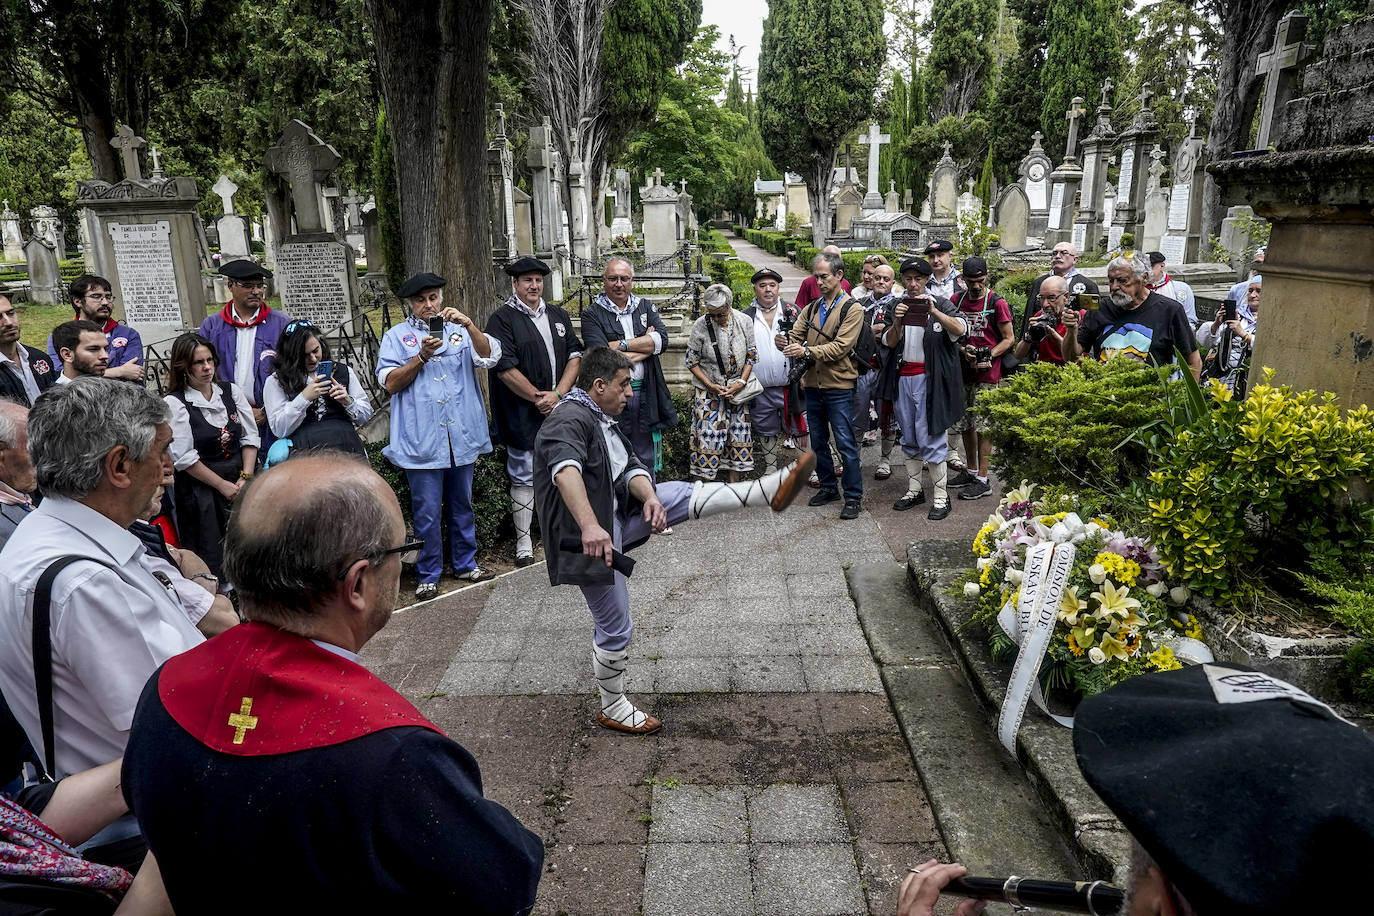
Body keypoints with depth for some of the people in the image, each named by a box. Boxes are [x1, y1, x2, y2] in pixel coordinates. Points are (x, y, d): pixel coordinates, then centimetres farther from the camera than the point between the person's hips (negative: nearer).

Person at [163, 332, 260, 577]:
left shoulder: (231, 391, 7)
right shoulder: (174, 403, -6)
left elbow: (250, 437, 5)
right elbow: (184, 458, -10)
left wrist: (245, 478, -6)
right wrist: (222, 485, -10)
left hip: (240, 485, 4)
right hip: (200, 490, -4)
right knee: (212, 560, -2)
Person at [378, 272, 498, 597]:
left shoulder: (460, 330, 11)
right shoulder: (397, 336, 7)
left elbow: (488, 357, -6)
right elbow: (390, 382, -3)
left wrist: (469, 325, -20)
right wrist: (422, 356, -15)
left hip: (462, 436, 2)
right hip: (422, 439, -2)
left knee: (462, 505, 15)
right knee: (427, 512, 2)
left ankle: (465, 564, 29)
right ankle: (428, 575, 15)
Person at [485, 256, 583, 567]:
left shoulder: (558, 316, 13)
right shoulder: (502, 319, -5)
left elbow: (574, 356, 8)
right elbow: (506, 369, -12)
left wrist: (558, 394, -6)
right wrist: (538, 398, -11)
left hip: (559, 409, 5)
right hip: (523, 414, -5)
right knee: (524, 477, 1)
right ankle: (523, 542, 10)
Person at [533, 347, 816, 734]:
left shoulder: (603, 421, 12)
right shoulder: (568, 420, -21)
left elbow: (630, 470, 3)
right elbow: (566, 472, -40)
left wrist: (649, 496, -20)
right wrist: (590, 527, -53)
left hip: (615, 517, 9)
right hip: (591, 538, -9)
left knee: (684, 495, -5)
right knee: (615, 629, 3)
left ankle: (773, 489, -10)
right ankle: (612, 709, 21)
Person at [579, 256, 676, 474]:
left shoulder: (646, 307, 13)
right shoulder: (592, 314, 0)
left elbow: (662, 339, -4)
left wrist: (621, 345, -11)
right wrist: (644, 344, -9)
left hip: (646, 394, 4)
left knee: (647, 460, 13)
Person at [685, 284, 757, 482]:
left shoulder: (744, 322, -5)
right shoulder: (701, 326, -12)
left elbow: (752, 356, 3)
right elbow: (692, 362, -5)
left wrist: (741, 382, -10)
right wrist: (712, 386, -14)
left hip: (737, 390, 3)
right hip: (708, 391, -3)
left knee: (738, 435, 8)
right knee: (707, 436, -5)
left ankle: (734, 482, 21)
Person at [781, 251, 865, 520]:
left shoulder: (852, 310, -7)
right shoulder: (811, 308, 12)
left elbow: (841, 346, -19)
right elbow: (797, 337, 4)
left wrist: (807, 351, -28)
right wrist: (787, 343, -20)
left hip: (839, 387, -6)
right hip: (813, 385, 6)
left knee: (846, 443, -2)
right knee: (818, 442, 16)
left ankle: (853, 496, 8)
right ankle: (828, 487, 30)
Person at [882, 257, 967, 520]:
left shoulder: (940, 304, -1)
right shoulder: (898, 306, 11)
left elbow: (960, 329, -17)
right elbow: (889, 343, 5)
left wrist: (934, 312, -28)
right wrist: (897, 323, -13)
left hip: (929, 378, -5)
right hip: (903, 377, 5)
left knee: (931, 437, -6)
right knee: (909, 438, 11)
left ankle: (941, 496, 1)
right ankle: (914, 490, 22)